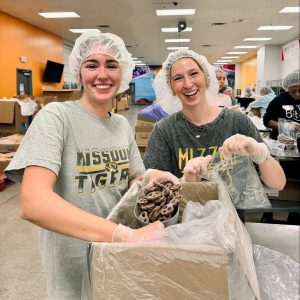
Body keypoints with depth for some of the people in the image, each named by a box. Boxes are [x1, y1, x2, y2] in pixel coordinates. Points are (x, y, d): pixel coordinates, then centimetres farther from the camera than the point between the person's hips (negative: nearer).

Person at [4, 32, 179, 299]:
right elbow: (33, 203, -31)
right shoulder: (56, 117, -18)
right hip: (74, 270, -5)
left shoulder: (122, 125, 2)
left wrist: (149, 179, -15)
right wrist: (128, 235, -40)